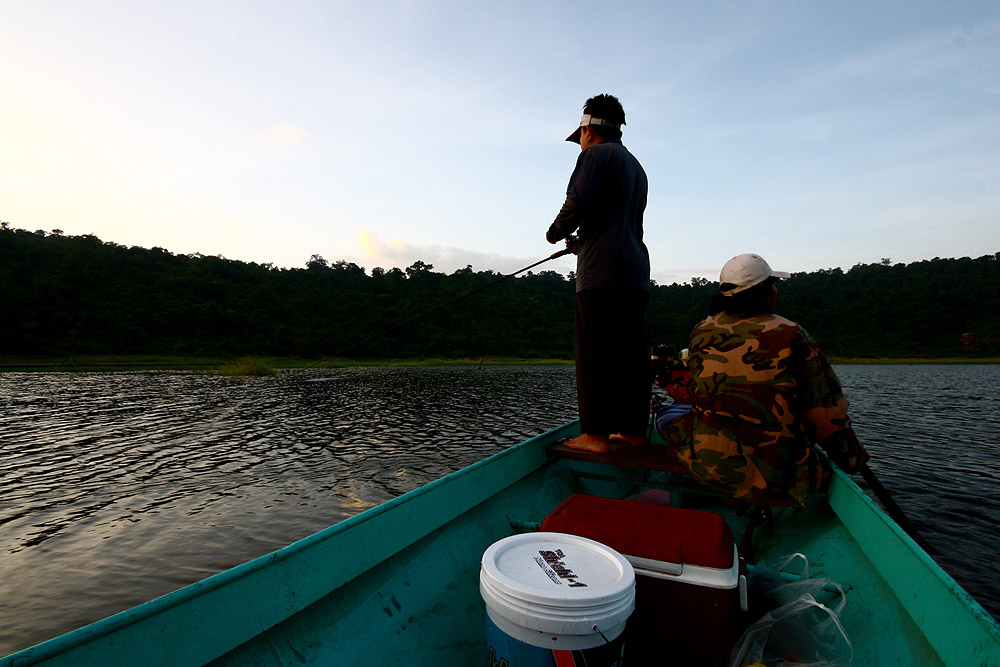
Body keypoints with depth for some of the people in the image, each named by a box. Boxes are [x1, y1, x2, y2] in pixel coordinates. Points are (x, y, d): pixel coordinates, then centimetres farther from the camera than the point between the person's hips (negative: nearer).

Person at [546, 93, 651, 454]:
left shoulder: (596, 154, 1)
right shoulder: (635, 166, 27)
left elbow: (576, 205, -12)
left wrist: (555, 233, 6)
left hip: (602, 272, -9)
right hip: (636, 273, 9)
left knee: (593, 352, -7)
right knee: (629, 352, 8)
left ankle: (596, 435, -5)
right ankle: (634, 429, 13)